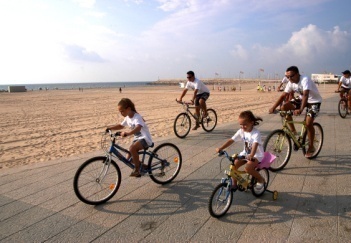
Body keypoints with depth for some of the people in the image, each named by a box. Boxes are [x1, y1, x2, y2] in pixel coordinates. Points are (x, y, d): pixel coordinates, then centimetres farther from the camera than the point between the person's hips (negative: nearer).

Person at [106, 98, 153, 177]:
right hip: (137, 138, 9)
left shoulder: (137, 117, -23)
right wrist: (110, 128, 6)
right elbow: (121, 126, 20)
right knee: (129, 158, 0)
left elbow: (138, 128, -42)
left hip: (145, 138, -9)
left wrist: (127, 133, -57)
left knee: (132, 148, -34)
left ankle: (137, 169, -18)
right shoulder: (127, 118, 4)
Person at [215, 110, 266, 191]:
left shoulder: (256, 133, -23)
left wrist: (251, 155, -58)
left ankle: (261, 179, 0)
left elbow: (255, 144, -39)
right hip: (245, 153, 6)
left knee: (248, 167, -30)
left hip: (257, 155, -6)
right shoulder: (241, 131, -7)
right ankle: (234, 183, 4)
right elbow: (231, 140, -12)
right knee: (234, 164, -16)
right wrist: (220, 148, -24)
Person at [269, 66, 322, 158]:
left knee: (308, 123, -22)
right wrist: (273, 107, -21)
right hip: (302, 100, 7)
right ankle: (293, 131, -1)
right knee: (284, 107, -13)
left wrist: (300, 109, -59)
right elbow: (283, 96, -9)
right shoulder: (291, 83, -10)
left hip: (314, 101, -6)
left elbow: (305, 95, -44)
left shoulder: (305, 80, -30)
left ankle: (311, 147, 1)